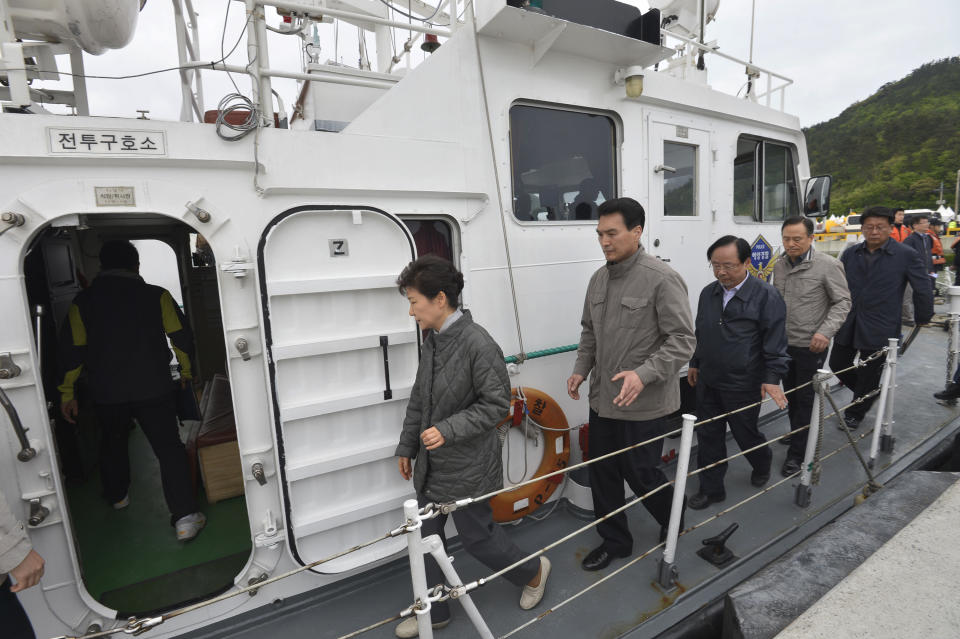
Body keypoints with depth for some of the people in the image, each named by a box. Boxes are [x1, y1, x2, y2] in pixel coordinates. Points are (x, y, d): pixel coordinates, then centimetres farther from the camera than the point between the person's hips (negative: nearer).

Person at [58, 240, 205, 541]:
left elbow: (72, 350, 2)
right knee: (169, 448, -1)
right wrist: (186, 371, 13)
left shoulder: (83, 301, 2)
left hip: (106, 394, 2)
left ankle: (117, 496, 47)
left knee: (112, 443, 27)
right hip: (153, 389, -2)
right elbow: (181, 337, -2)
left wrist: (67, 393, 11)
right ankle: (184, 516, -9)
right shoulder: (156, 295, -3)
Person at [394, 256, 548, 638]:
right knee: (427, 538, 18)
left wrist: (448, 430, -27)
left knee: (477, 536, 12)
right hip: (431, 464, 8)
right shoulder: (432, 341, 1)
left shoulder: (478, 344, -23)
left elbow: (497, 404, -20)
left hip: (466, 467, -7)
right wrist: (407, 446, 14)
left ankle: (533, 571, 41)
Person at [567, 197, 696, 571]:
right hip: (602, 399, 7)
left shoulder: (661, 279, -16)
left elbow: (682, 340, -16)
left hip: (645, 403, -7)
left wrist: (644, 374, -28)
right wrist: (581, 369, 4)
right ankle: (614, 542, 37)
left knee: (640, 474, 8)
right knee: (602, 474, 15)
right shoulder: (599, 279, 7)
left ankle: (673, 520, 42)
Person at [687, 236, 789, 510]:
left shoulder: (766, 296, -12)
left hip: (743, 385, -5)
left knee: (745, 434, 14)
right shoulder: (708, 293, 6)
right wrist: (695, 363, 20)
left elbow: (775, 341, -11)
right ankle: (711, 489, 25)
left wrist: (772, 378, -15)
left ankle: (762, 465, 47)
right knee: (708, 437, 10)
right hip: (708, 382, 5)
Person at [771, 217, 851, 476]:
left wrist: (826, 331, -22)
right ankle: (796, 433, 42)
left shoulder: (827, 265, -12)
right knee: (790, 393, 20)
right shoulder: (779, 266, 5)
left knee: (805, 398, 2)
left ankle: (797, 454, 11)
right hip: (784, 343, 6)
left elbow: (842, 302, -10)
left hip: (810, 346, -6)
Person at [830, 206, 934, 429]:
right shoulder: (850, 254, 4)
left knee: (869, 374, 7)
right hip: (848, 325, 4)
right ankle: (869, 394, 38)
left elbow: (923, 291, 1)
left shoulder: (906, 255, -6)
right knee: (837, 365, 11)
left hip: (879, 328, -4)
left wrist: (922, 319, 6)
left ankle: (855, 413, 27)